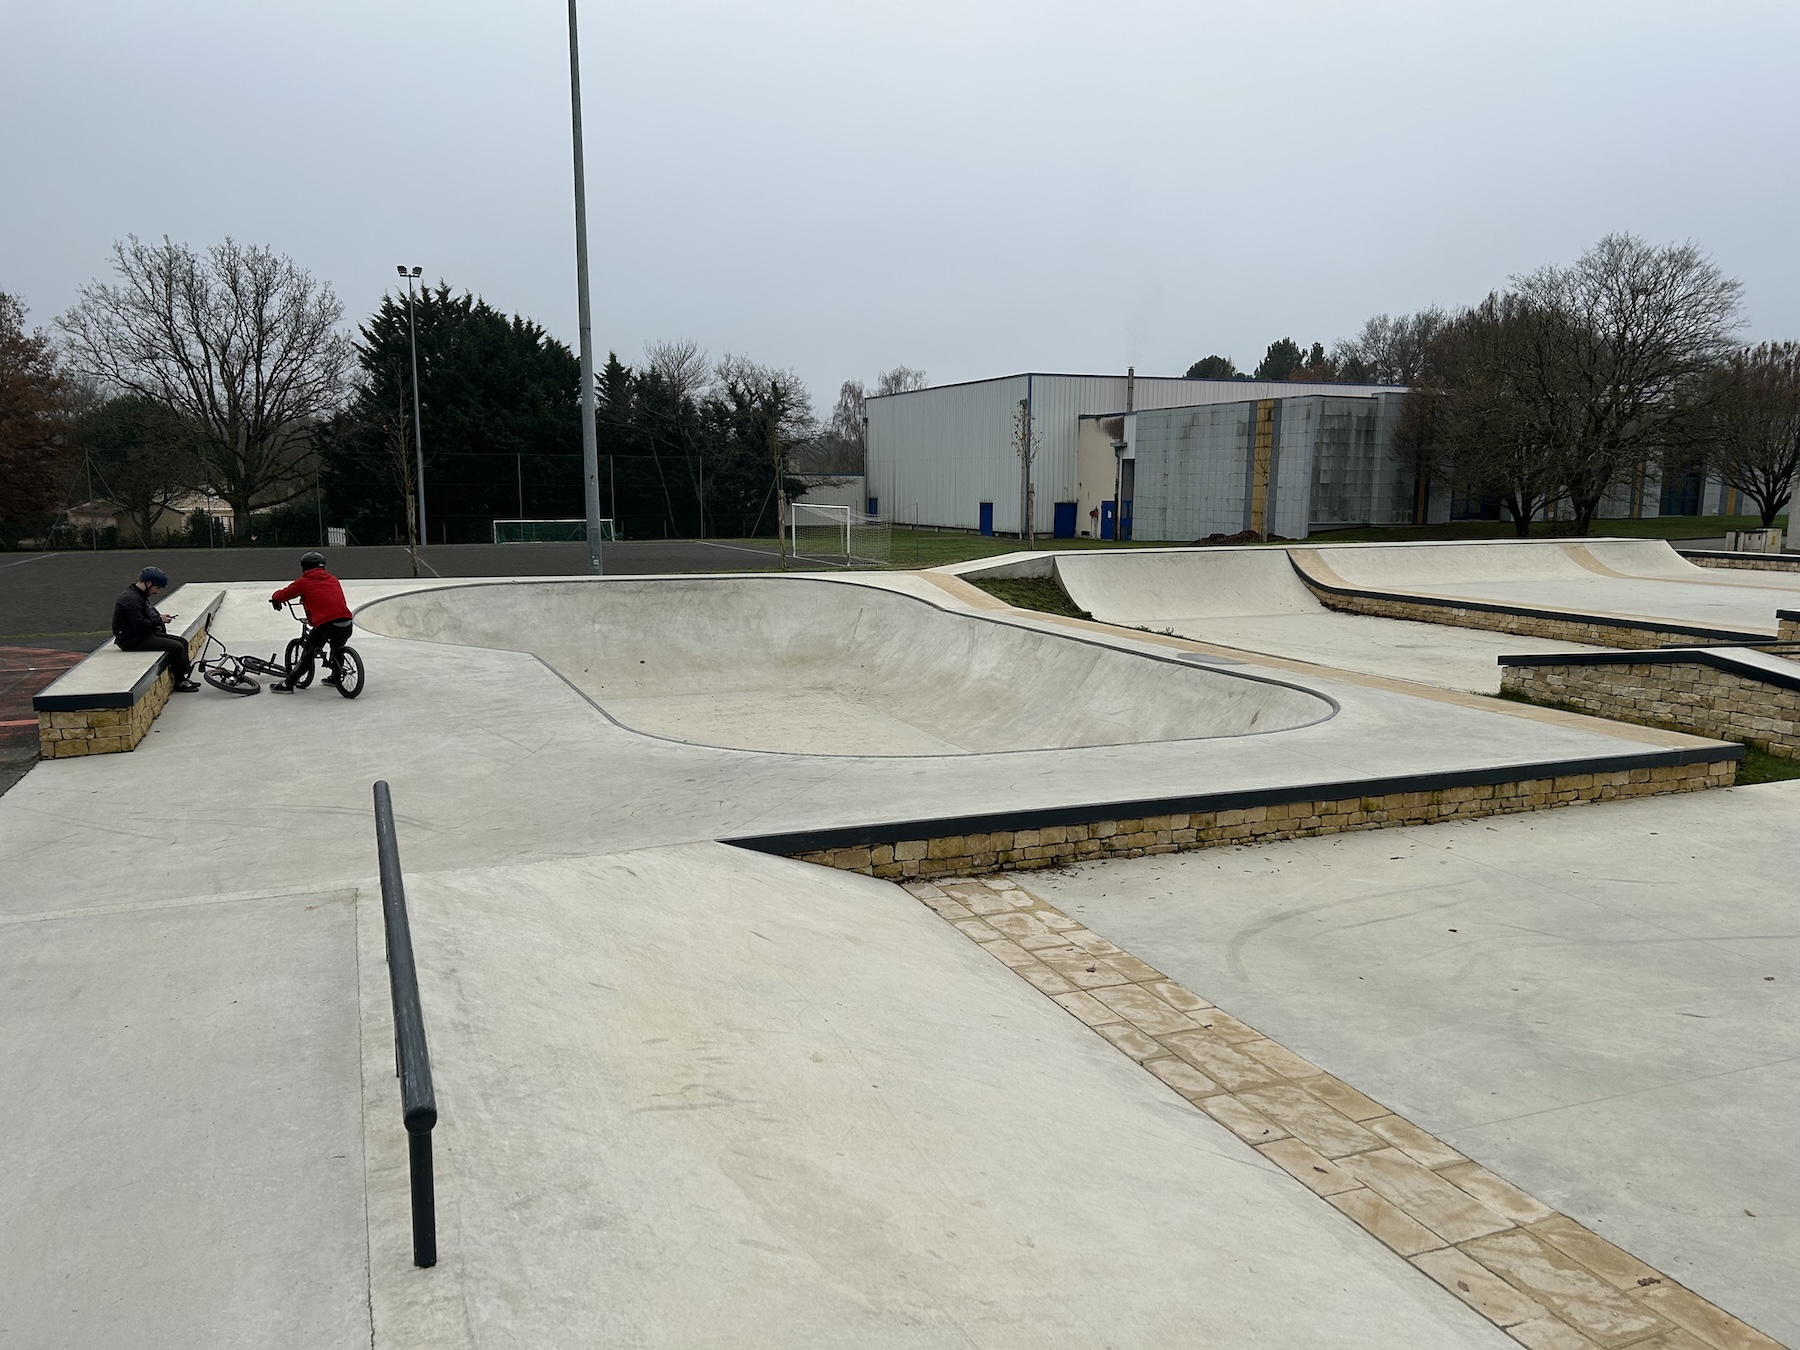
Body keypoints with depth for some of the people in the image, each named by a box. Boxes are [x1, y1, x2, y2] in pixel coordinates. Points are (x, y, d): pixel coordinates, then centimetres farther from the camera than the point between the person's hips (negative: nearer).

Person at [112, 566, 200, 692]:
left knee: (183, 642, 4)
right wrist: (159, 620, -15)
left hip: (142, 634, 11)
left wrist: (159, 616, 5)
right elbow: (138, 625, -27)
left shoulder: (138, 594, 13)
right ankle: (180, 683, -7)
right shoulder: (131, 598, -20)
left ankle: (184, 677, 7)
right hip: (131, 640, -11)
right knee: (176, 647, -19)